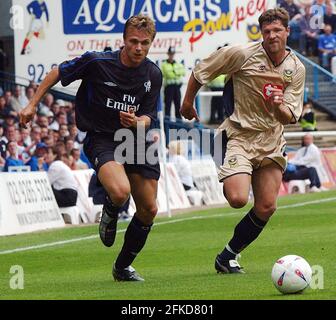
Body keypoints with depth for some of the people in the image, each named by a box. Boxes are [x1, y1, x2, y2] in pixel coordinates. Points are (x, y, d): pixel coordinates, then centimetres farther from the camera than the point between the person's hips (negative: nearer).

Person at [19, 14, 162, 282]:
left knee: (149, 210, 5)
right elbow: (59, 72, 2)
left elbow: (148, 117, 3)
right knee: (120, 191, -32)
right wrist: (33, 105, 3)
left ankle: (123, 267, 26)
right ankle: (110, 214, 7)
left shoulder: (153, 74, -2)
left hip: (135, 138, 5)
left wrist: (137, 122, -21)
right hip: (101, 138, -5)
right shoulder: (97, 62, -14)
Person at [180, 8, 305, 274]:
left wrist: (278, 107, -22)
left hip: (271, 141, 4)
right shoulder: (242, 54, -12)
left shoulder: (296, 69, 0)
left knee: (266, 208, 0)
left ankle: (228, 256, 18)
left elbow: (290, 118, 1)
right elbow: (200, 72, 1)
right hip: (238, 135, -4)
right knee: (238, 199, -23)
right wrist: (188, 102, 11)